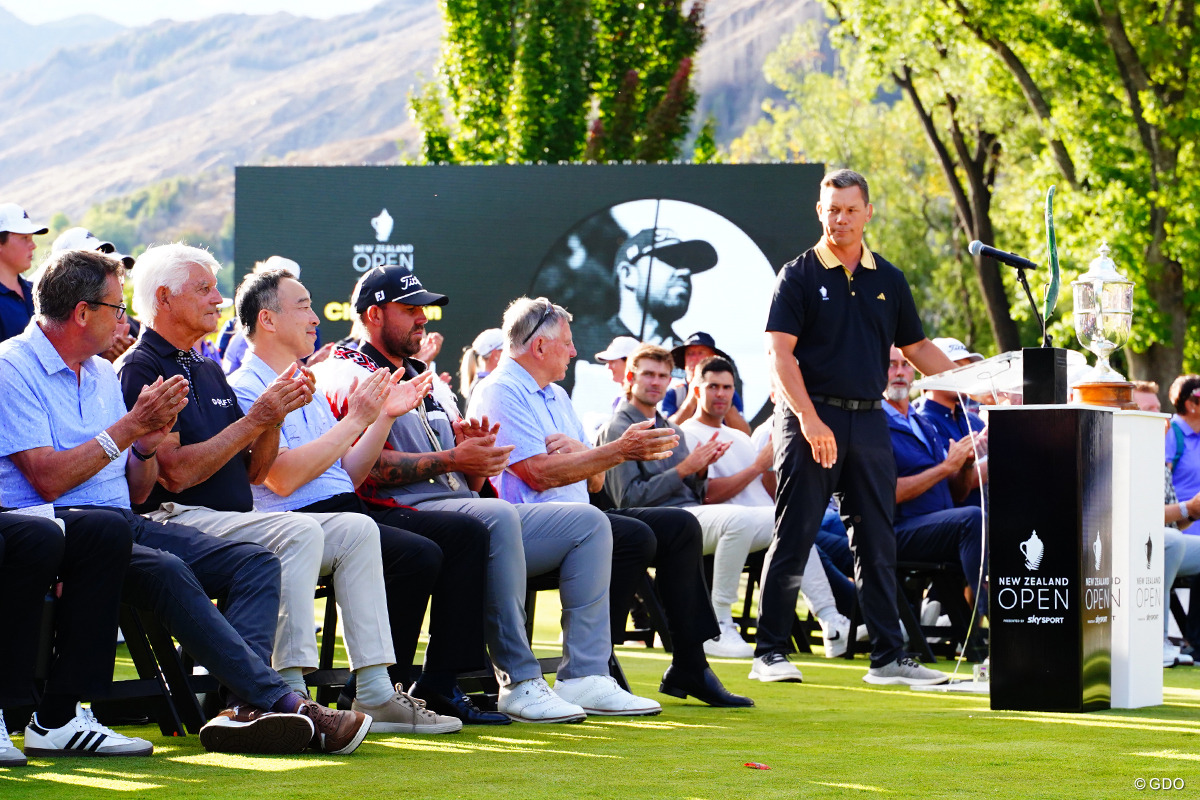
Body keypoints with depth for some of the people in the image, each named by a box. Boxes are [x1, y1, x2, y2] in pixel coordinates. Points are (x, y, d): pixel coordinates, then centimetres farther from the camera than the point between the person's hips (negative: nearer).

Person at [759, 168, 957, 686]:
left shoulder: (888, 280, 13)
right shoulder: (799, 276, -1)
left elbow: (917, 347, 20)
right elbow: (781, 354, -9)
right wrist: (809, 419, -19)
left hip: (869, 418, 5)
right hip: (811, 417, -4)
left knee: (878, 544, 5)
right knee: (793, 539, -3)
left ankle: (889, 656, 8)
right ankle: (770, 651, 3)